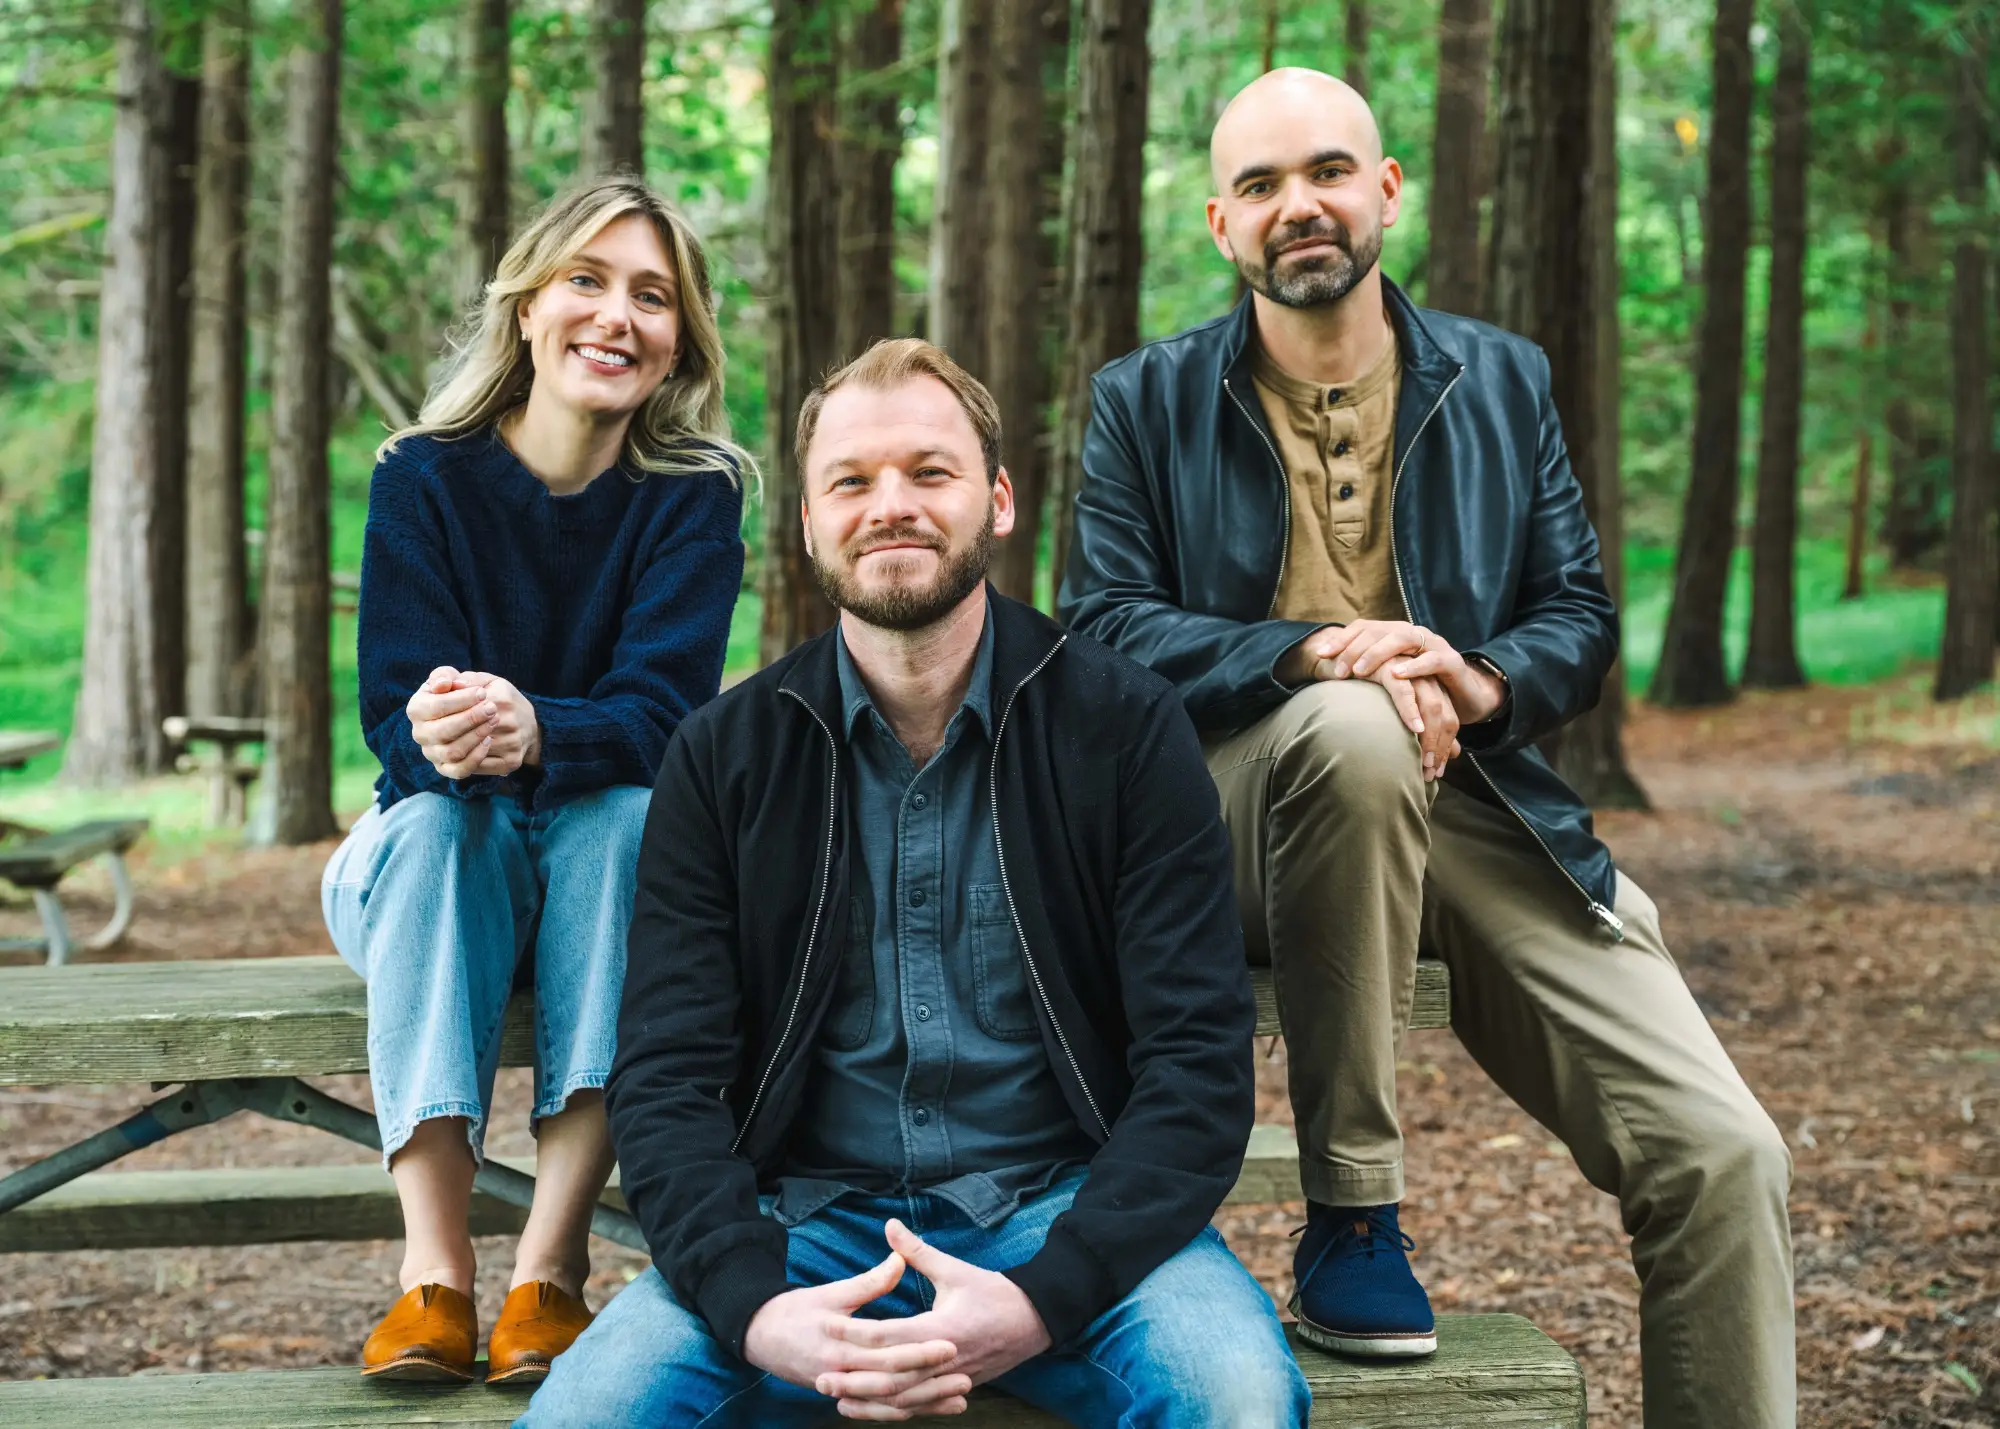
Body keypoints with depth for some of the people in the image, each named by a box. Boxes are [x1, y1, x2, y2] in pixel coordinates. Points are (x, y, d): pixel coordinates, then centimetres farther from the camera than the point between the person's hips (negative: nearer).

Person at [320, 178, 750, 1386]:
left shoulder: (695, 495, -8)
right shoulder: (425, 477, -6)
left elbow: (660, 710, -20)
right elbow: (395, 709, -13)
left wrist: (532, 733, -42)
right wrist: (443, 738, -38)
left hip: (613, 861, 0)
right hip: (445, 866, 1)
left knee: (626, 809, -33)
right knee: (430, 816, -32)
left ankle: (551, 1272, -36)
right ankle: (437, 1273, -38)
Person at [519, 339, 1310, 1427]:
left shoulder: (1124, 726, -1)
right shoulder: (721, 757, 4)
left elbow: (1198, 1063, -6)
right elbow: (665, 1081, -1)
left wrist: (1041, 1299, -22)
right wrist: (755, 1309, -21)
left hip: (1068, 1217, -1)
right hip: (805, 1219, 2)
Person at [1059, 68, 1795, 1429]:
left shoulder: (1505, 380, 14)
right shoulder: (1145, 399, 8)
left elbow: (1584, 614, 11)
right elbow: (1103, 626, -3)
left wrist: (1481, 682, -14)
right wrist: (1317, 654, -20)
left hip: (1465, 801, 2)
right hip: (1234, 804, -2)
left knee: (1723, 1157, -16)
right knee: (1354, 733, -39)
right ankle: (1352, 1214, -23)